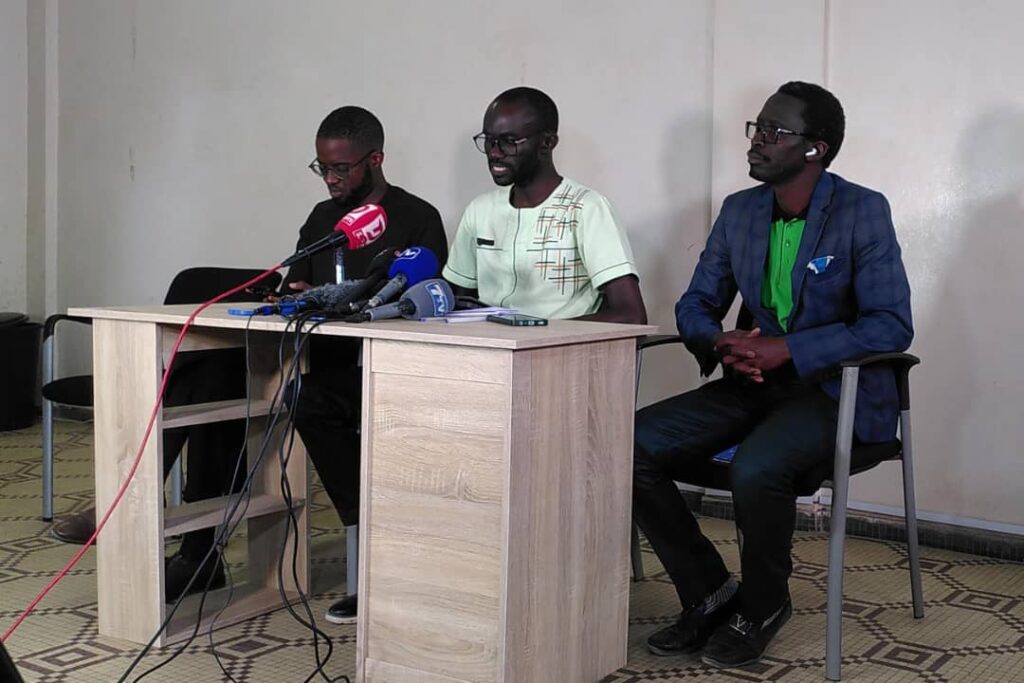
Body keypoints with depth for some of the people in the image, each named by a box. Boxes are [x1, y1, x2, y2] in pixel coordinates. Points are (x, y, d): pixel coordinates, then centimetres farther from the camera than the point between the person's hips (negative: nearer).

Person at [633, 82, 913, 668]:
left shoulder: (863, 211, -10)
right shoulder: (739, 211, 7)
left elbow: (892, 325, -17)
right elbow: (696, 305, 11)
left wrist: (786, 348, -26)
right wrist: (720, 343, -14)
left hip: (837, 388, -6)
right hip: (755, 382, 6)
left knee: (755, 466, -36)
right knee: (632, 445, -15)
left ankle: (763, 604, -4)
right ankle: (709, 596, 2)